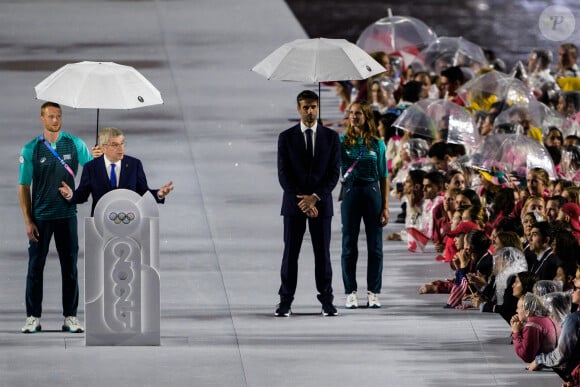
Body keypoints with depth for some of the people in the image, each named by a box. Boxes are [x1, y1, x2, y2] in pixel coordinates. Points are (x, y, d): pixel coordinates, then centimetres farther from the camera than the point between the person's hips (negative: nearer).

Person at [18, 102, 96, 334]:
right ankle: (33, 317, 8)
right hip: (40, 217, -1)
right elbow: (24, 186, 1)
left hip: (67, 215, 1)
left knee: (70, 267, 4)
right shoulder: (31, 149, 0)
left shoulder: (75, 145, 2)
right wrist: (28, 221, -4)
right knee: (36, 267, 2)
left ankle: (70, 317, 10)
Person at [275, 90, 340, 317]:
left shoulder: (331, 137, 5)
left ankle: (327, 301, 5)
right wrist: (301, 201, -11)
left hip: (321, 203, 0)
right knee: (290, 253, -1)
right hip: (293, 203, 0)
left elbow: (334, 173, 0)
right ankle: (285, 302, 2)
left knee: (322, 253, 1)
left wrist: (315, 197, -12)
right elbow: (283, 174, -2)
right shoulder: (286, 137, 3)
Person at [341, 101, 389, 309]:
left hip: (372, 192, 1)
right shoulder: (342, 142, 3)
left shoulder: (377, 144, 4)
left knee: (375, 245, 2)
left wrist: (385, 207, 1)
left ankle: (373, 293, 8)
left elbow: (383, 177, 5)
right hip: (350, 193, 0)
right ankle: (350, 293, 8)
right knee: (349, 245, 2)